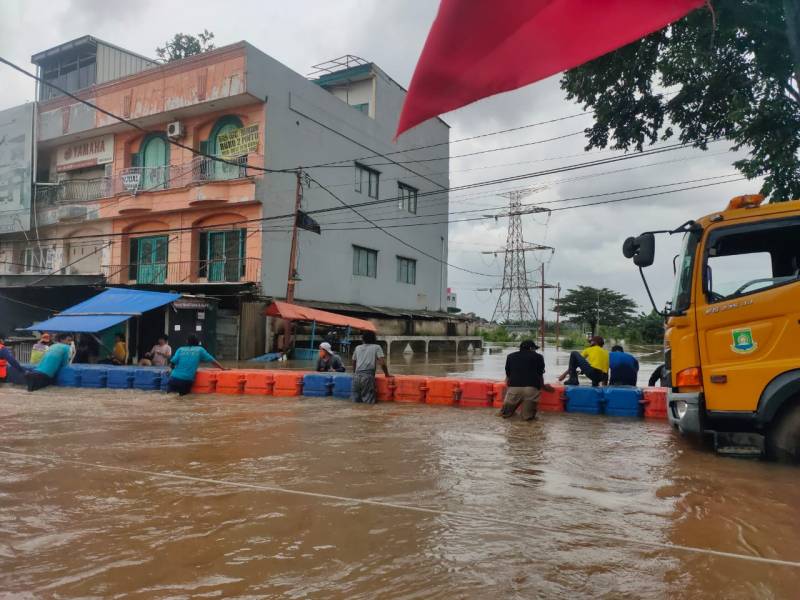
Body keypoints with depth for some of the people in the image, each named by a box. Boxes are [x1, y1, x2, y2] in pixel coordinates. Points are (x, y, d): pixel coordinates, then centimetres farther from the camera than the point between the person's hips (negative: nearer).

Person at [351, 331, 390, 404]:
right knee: (369, 401, -2)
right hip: (368, 376, -4)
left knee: (355, 400, 11)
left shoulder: (358, 348, 21)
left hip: (357, 376, 4)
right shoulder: (377, 347, 9)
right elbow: (382, 363, -2)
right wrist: (387, 374, 10)